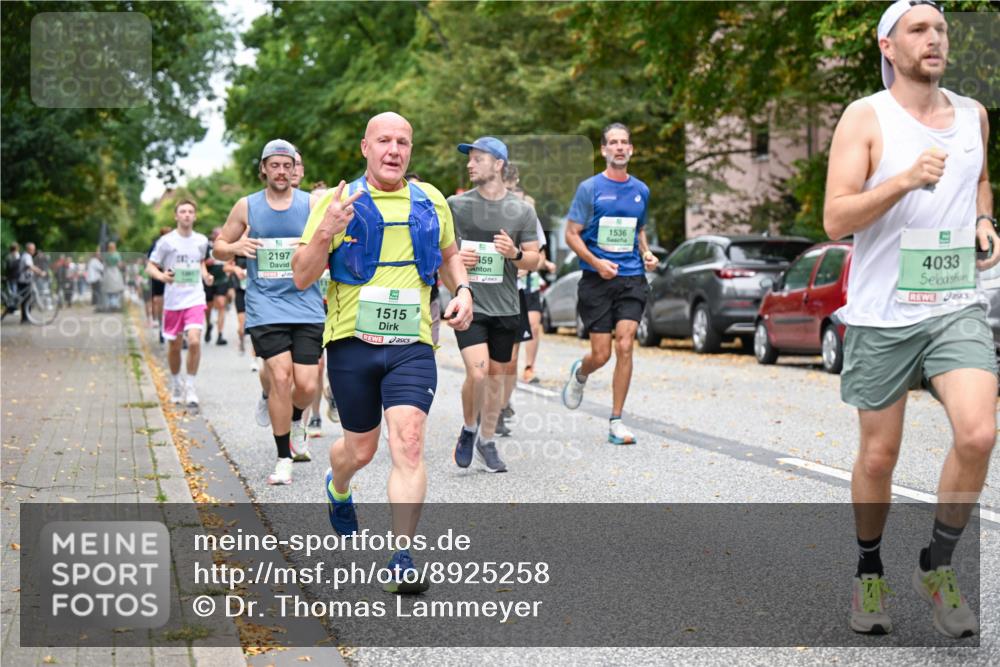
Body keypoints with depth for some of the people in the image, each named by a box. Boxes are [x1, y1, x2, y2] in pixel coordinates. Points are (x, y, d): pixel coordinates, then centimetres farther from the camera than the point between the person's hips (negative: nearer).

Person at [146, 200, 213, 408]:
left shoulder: (201, 241, 5)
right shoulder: (167, 241, -4)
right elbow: (150, 266, -1)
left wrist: (205, 274, 5)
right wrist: (161, 276, -22)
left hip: (195, 299, 1)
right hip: (173, 300, -1)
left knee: (194, 341, -17)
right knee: (174, 346, 8)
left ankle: (190, 387, -3)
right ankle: (175, 384, 31)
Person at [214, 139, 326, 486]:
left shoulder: (312, 204, 6)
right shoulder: (246, 206, 7)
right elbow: (219, 248, 15)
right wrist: (235, 247, -8)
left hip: (306, 305, 1)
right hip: (265, 305, -1)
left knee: (306, 385, -6)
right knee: (280, 376, -14)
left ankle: (295, 421, 32)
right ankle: (284, 459, -1)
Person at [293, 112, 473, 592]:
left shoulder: (431, 202, 9)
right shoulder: (339, 201, -1)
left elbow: (448, 254, 27)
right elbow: (302, 278, -4)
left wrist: (462, 290, 7)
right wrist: (324, 233, -22)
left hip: (412, 345, 1)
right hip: (352, 342, -1)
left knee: (408, 444, -15)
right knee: (361, 449, 11)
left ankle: (402, 560, -12)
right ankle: (337, 489, 48)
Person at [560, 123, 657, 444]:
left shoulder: (641, 190, 12)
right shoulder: (590, 188, -1)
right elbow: (571, 234, -2)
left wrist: (646, 254, 7)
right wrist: (596, 262, -16)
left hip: (632, 279, 3)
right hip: (597, 281, -3)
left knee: (624, 346, -10)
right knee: (601, 355, -3)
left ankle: (616, 421, -3)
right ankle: (580, 373, 35)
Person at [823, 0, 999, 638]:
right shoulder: (865, 118, -6)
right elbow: (835, 220, -13)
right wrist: (905, 180, -27)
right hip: (883, 313, -3)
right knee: (879, 456, 6)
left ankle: (938, 566, 5)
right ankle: (869, 573, 29)